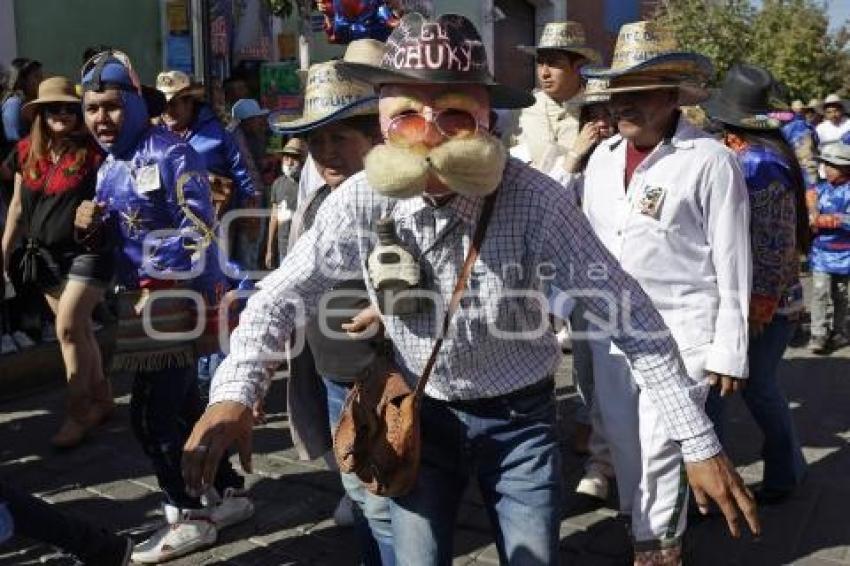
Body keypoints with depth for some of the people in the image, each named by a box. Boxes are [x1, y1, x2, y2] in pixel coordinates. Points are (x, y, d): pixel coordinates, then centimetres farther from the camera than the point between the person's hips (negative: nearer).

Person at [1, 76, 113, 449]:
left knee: (68, 328, -11)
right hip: (45, 253, 5)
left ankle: (77, 414, -1)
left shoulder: (93, 149, -9)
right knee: (78, 328, 11)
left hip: (88, 250, -5)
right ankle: (102, 399, 24)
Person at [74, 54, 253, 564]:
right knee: (183, 407, 16)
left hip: (178, 298, -9)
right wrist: (92, 230, -2)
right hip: (141, 300, 9)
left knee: (152, 415, -4)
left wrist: (209, 307, -24)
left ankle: (190, 517, 12)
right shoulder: (109, 167, 13)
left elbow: (201, 235, -19)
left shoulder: (171, 154, -13)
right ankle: (229, 493, 31)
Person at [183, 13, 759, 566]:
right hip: (421, 413, 2)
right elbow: (281, 295, -9)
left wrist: (701, 444, -19)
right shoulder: (361, 202, -17)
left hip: (520, 416, -1)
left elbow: (628, 314, -21)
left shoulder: (535, 201, -25)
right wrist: (233, 395, -26)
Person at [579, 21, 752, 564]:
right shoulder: (603, 157, 7)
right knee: (622, 436, 15)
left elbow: (732, 262, -9)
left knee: (659, 444, -1)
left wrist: (728, 350, -9)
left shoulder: (710, 160, -11)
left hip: (680, 329, -6)